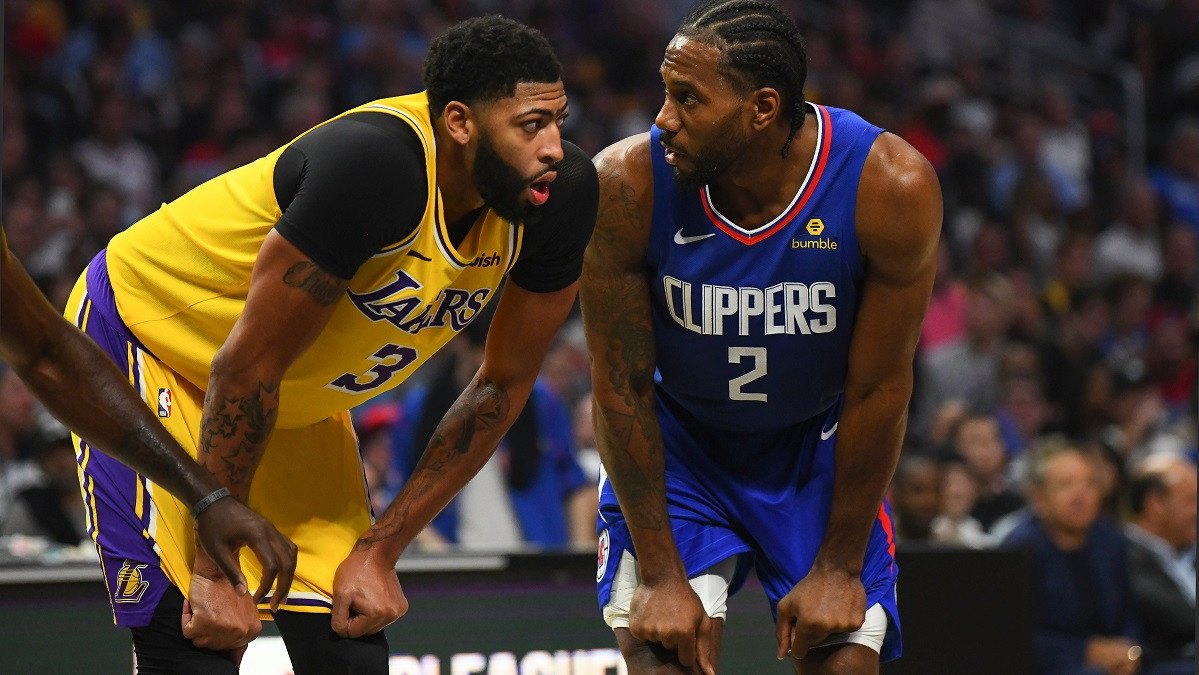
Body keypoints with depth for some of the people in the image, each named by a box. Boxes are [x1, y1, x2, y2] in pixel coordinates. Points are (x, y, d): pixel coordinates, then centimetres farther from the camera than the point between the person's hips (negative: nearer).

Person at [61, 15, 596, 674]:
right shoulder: (376, 166, -37)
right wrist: (214, 566, -24)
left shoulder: (564, 193, -17)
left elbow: (503, 385, -3)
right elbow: (248, 365, -30)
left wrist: (380, 551, -5)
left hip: (297, 403, 7)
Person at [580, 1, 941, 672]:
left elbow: (879, 389, -18)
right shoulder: (629, 182, -27)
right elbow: (622, 386, -17)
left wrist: (838, 568, -13)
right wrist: (661, 576, -17)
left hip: (820, 441, 0)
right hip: (677, 440, 0)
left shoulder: (892, 185, -29)